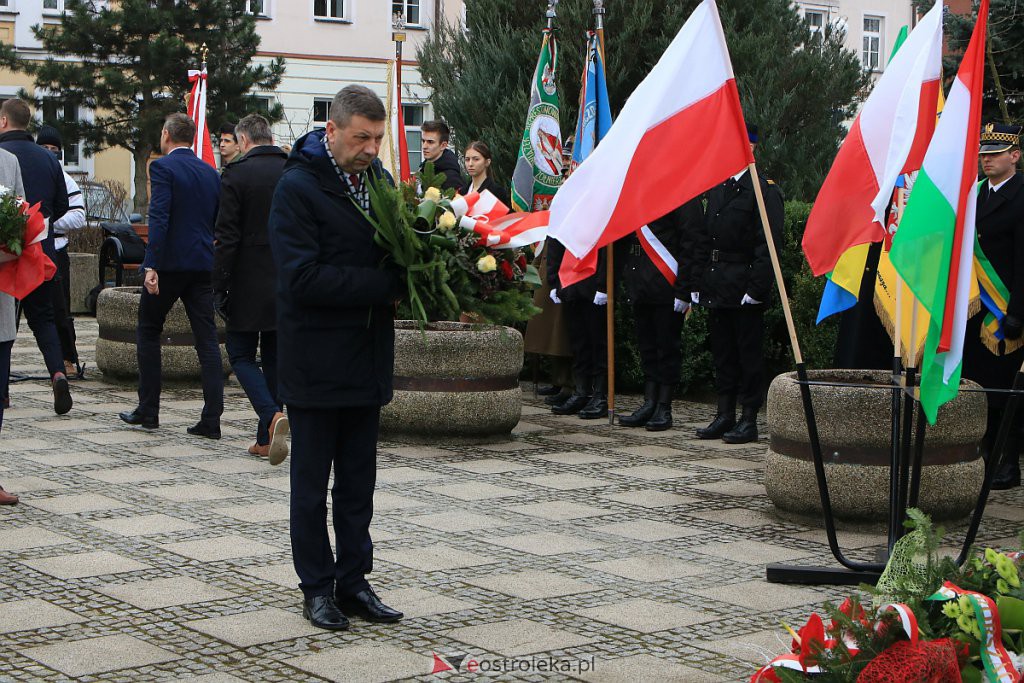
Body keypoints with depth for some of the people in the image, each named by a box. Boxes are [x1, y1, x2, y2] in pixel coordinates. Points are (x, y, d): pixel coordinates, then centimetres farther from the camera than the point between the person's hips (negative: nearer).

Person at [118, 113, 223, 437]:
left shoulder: (163, 167, -7)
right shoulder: (211, 173, 12)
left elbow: (159, 217, -18)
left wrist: (151, 265, -21)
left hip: (169, 263, -5)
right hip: (203, 265, 5)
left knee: (148, 332, 12)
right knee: (207, 340, 2)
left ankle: (148, 410, 14)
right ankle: (211, 419, -3)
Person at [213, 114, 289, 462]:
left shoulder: (236, 175, -10)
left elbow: (227, 238, -13)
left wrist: (219, 288, -8)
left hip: (249, 282, -5)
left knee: (240, 354, 6)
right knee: (275, 356, 12)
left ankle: (272, 416, -18)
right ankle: (266, 440, 15)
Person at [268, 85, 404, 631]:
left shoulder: (379, 179, 8)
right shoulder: (298, 187, -13)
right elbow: (302, 277, -22)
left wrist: (400, 286, -8)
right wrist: (386, 284, -20)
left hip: (367, 359, 6)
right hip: (315, 360, -6)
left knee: (359, 481, 12)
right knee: (311, 482, 5)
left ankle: (353, 581, 21)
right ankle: (317, 587, 15)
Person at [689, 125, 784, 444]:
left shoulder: (764, 191, -8)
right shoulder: (716, 189, 15)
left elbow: (768, 245, -14)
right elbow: (702, 238, 16)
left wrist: (756, 287, -19)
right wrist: (698, 282, 10)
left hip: (744, 287, -7)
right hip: (717, 288, 8)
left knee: (749, 353, -1)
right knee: (722, 352, 11)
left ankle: (749, 420, 5)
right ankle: (725, 415, 18)